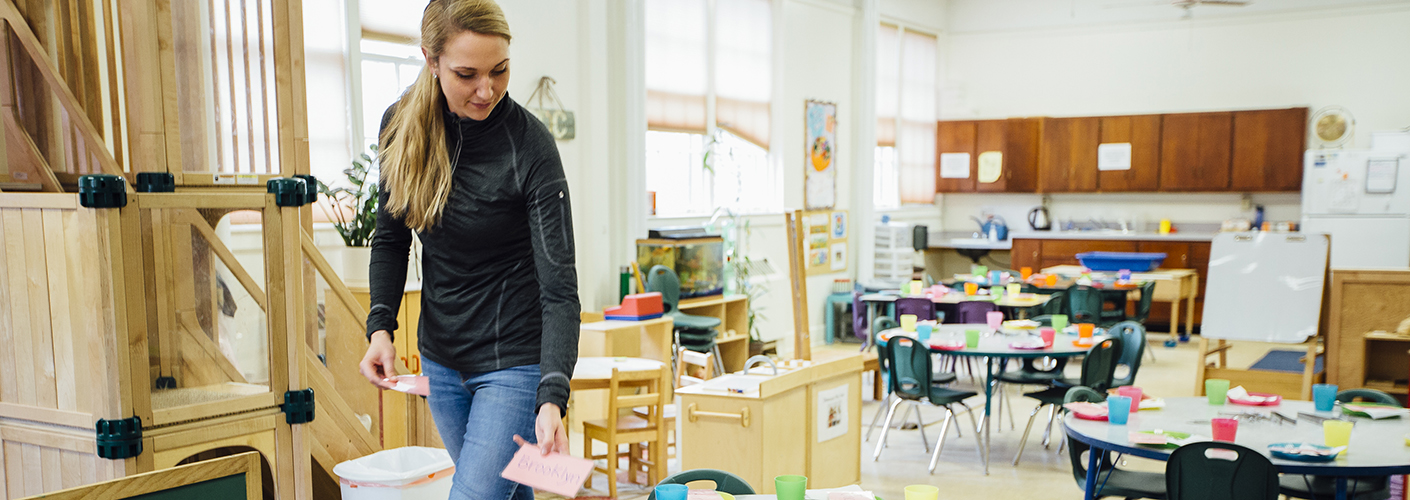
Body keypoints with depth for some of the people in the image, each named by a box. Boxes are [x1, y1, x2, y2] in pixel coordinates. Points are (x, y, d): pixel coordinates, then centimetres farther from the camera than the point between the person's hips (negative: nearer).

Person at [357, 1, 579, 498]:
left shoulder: (530, 147, -21)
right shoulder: (401, 126, -6)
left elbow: (560, 288, -23)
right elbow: (391, 238, 6)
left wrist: (552, 399, -35)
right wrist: (380, 326, -9)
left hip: (515, 360, -5)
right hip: (441, 355, 5)